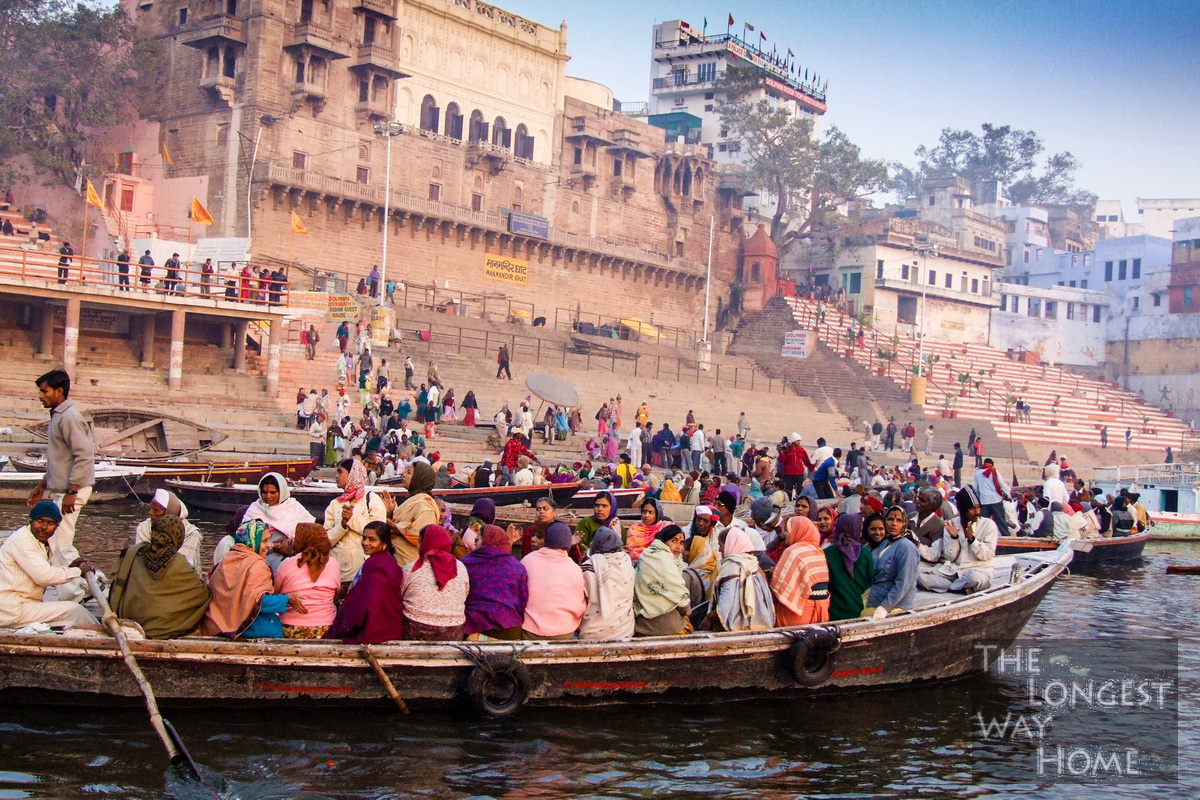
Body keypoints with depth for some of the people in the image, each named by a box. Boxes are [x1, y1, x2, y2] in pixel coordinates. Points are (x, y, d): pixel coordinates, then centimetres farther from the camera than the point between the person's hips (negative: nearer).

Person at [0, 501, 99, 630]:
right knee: (74, 610, -10)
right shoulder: (21, 539, -16)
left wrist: (69, 568, 0)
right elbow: (44, 576, -23)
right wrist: (78, 571, -12)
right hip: (13, 611, -10)